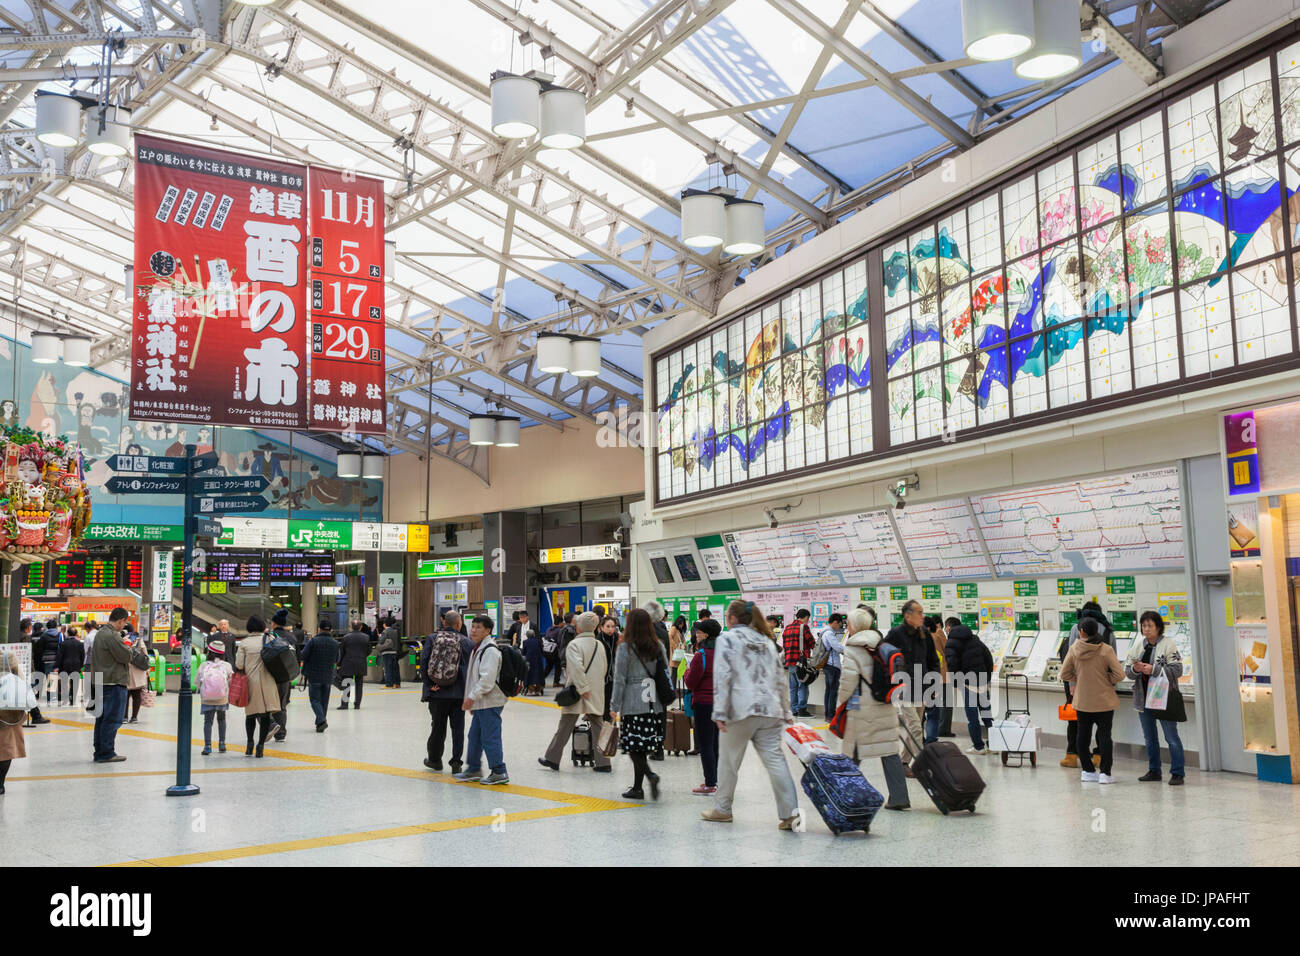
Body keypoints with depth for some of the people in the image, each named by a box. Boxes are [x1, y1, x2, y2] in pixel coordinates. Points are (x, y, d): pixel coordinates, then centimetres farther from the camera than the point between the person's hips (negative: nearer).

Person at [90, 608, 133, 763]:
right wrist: (128, 647, 3)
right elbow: (126, 656, -17)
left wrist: (125, 662, 11)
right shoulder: (112, 636, -17)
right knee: (113, 719, -5)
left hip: (101, 681, 10)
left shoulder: (100, 634, 15)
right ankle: (106, 753, -4)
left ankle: (99, 752, 19)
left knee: (102, 718, 14)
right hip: (114, 682, -10)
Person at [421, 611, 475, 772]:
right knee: (458, 728, 7)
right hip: (458, 692, -1)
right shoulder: (467, 642, 0)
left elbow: (423, 662, -8)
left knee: (438, 726, 14)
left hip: (437, 692, 1)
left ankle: (434, 759, 27)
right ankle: (456, 762, 5)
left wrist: (428, 683, -6)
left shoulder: (432, 638, 1)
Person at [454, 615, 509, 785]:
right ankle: (473, 769, 29)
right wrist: (472, 701, 22)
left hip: (490, 703, -10)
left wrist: (472, 696, -21)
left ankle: (499, 772, 0)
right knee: (474, 736, 18)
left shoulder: (490, 650, -16)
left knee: (490, 738, -7)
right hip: (480, 704, 10)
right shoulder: (478, 649, 17)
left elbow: (487, 679, -23)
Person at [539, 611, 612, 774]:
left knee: (565, 727, 6)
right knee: (598, 726, 8)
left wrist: (582, 688, -20)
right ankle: (603, 762, 6)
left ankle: (552, 758, 16)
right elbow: (605, 668, 13)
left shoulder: (575, 644, -12)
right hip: (596, 693, 5)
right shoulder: (600, 645, 7)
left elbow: (577, 667, -24)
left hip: (577, 693, -5)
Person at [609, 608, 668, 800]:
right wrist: (663, 699, 18)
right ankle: (637, 787, 17)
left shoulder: (625, 647, -6)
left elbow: (619, 679, -6)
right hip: (654, 704, 5)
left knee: (634, 747, 0)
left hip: (633, 704, -5)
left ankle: (650, 775, -20)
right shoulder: (659, 646, 7)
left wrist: (614, 706, 0)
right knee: (643, 746, 11)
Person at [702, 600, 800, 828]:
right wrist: (786, 712, 23)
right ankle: (790, 812, -6)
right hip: (770, 710, 5)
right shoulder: (767, 641, 19)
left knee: (729, 761, 10)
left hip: (741, 710, -5)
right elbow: (780, 679, 19)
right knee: (775, 760, 1)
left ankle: (722, 809, 21)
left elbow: (722, 677, -8)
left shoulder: (727, 639, 1)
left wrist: (720, 713, -10)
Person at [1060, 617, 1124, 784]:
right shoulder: (1106, 650, -12)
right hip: (1104, 701, -2)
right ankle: (1105, 773, 5)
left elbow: (1064, 674, -1)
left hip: (1082, 701, 2)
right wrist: (1108, 681, 4)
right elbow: (1119, 675, -13)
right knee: (1104, 736, 6)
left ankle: (1087, 771, 19)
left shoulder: (1074, 650, -6)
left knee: (1083, 736, 13)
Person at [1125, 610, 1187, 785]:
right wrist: (1135, 669, -15)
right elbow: (1127, 670, 7)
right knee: (1149, 737, 14)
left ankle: (1177, 773, 6)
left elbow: (1177, 670, -15)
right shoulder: (1138, 645, 8)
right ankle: (1154, 771, 24)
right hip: (1143, 697, 6)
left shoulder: (1168, 644, -8)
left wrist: (1153, 669, -23)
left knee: (1171, 737, -2)